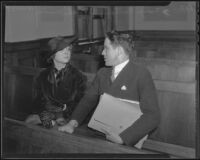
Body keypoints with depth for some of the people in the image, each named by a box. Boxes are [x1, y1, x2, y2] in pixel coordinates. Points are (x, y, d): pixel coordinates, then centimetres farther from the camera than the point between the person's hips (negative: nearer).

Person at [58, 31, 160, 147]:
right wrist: (73, 123, -6)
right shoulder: (102, 73, 11)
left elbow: (152, 115, -13)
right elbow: (88, 100, 12)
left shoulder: (141, 74, -7)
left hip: (127, 142, -5)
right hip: (101, 135, 5)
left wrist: (123, 138, -21)